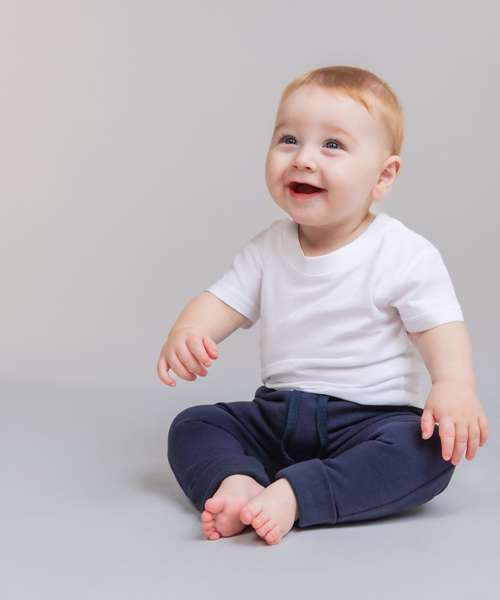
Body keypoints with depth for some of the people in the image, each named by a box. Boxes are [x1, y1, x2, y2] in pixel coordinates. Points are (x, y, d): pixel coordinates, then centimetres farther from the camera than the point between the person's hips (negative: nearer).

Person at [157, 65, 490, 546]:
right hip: (277, 416, 4)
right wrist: (186, 334, -23)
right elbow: (222, 301, 1)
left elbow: (440, 326, -14)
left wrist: (454, 386, -35)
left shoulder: (404, 254, -10)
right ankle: (238, 484, -35)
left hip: (371, 417, -4)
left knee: (430, 451, -32)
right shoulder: (267, 250, 5)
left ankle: (290, 496, -40)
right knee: (191, 426, -8)